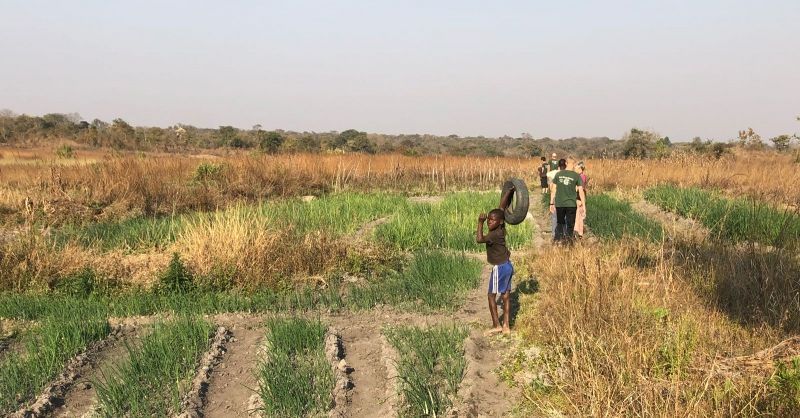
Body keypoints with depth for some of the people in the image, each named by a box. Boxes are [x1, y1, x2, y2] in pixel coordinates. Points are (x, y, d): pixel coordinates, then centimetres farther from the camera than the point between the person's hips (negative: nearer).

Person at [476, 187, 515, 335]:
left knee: (492, 296, 1)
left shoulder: (495, 234, -21)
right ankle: (506, 326, 14)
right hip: (508, 265, 9)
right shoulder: (501, 228, 0)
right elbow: (502, 206, 8)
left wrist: (480, 223, -29)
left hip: (499, 268, -9)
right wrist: (509, 192, 10)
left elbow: (479, 239, -35)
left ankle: (496, 325, 5)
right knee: (506, 296, 10)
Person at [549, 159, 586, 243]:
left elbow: (553, 190, 3)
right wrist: (583, 205, 3)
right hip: (571, 204, -2)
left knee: (560, 222, 16)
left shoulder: (557, 174, 2)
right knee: (570, 224, 8)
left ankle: (558, 238, 13)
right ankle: (569, 238, 5)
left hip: (559, 203, 2)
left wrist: (552, 203, 9)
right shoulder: (576, 176, -1)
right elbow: (581, 191, -1)